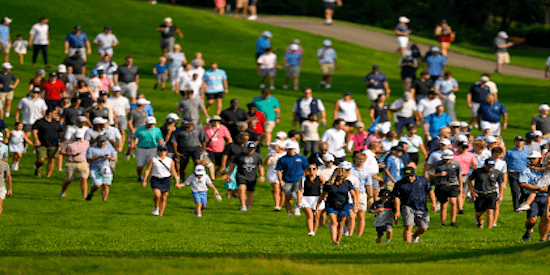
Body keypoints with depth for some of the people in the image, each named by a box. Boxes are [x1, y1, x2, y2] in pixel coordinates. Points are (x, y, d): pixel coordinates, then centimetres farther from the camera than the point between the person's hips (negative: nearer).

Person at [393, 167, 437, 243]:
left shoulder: (423, 180, 5)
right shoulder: (399, 184, 0)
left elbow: (430, 191, 8)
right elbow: (397, 197, 0)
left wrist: (433, 204, -4)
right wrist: (397, 211, -8)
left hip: (421, 208, 2)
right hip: (407, 207, -2)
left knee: (423, 228, 2)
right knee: (408, 227, -19)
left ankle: (415, 236, 34)